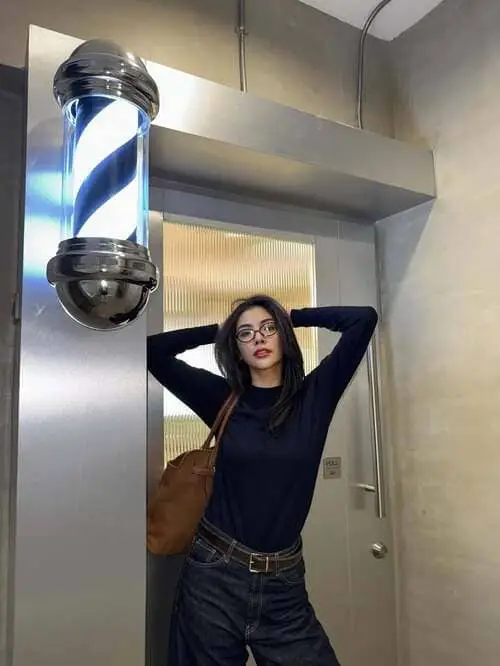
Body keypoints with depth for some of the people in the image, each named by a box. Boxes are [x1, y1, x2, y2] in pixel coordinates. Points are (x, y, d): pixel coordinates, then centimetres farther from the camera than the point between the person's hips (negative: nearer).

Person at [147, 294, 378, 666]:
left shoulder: (314, 395, -1)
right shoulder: (223, 398, 0)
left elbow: (364, 318, -6)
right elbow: (153, 351, 0)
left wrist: (292, 316, 4)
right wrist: (218, 330, 5)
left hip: (283, 583, 0)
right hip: (214, 577, 0)